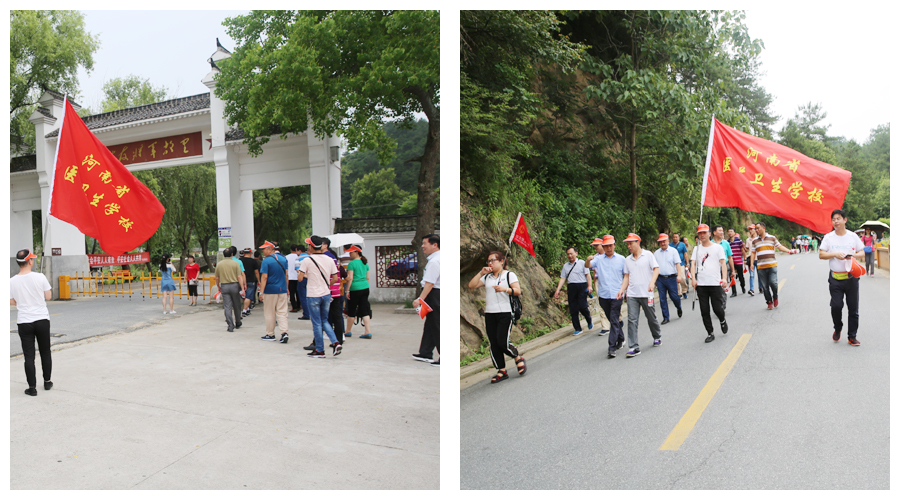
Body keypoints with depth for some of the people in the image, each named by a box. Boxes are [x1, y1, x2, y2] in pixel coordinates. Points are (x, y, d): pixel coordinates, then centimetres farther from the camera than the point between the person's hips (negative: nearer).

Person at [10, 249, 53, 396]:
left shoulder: (12, 281, -4)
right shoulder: (40, 277, -10)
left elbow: (11, 302, 5)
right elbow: (48, 296, -3)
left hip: (23, 322, 1)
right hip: (42, 319, -1)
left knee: (29, 355, 5)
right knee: (45, 352, 15)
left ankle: (32, 387, 6)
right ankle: (47, 381, 25)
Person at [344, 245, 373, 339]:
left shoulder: (352, 263, -10)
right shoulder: (365, 263, 11)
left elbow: (350, 278, -14)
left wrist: (347, 290, -10)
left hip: (355, 289, -7)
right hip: (365, 288, 7)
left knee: (351, 311, 6)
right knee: (365, 310, 6)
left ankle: (348, 332, 20)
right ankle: (368, 332, 0)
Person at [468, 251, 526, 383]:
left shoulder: (509, 275, 5)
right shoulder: (486, 277, 16)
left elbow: (518, 291, -7)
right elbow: (471, 285, 6)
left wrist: (505, 289, -23)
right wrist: (481, 273, -2)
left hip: (505, 313, -5)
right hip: (489, 314, 5)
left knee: (502, 342, -14)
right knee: (493, 345, 3)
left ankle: (518, 358, 14)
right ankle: (501, 371, 14)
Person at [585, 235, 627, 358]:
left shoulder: (621, 259, 5)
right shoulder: (598, 259, 5)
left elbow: (626, 276, 10)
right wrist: (588, 260, -34)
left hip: (616, 295, -2)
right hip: (603, 295, 2)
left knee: (614, 320, -8)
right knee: (612, 320, 14)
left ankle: (612, 348, -8)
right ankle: (621, 339, 35)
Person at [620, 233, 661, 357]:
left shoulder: (648, 255, 0)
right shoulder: (627, 259, 12)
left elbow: (656, 269, -6)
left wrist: (652, 282, -23)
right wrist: (622, 289, 2)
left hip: (646, 293, -3)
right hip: (632, 294, 3)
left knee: (651, 318, 10)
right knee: (632, 320, -6)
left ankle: (657, 337, 37)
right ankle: (633, 347, -5)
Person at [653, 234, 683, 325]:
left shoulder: (673, 251, 2)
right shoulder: (656, 253, 11)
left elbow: (678, 263, -4)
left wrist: (679, 275, -15)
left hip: (671, 278, -3)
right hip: (660, 279, 3)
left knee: (674, 296, 1)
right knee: (662, 299, 1)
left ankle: (679, 308, 35)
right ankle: (665, 318, 10)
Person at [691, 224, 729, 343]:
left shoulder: (718, 247, 4)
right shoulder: (696, 249, 12)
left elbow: (723, 263, -2)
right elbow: (693, 264, 5)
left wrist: (724, 278, -16)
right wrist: (693, 278, -10)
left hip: (715, 283, -3)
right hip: (701, 284, 3)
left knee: (717, 308, -3)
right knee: (704, 311, 3)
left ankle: (722, 321, 31)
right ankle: (710, 333, 14)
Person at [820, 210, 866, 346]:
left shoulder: (853, 236, 5)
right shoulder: (828, 237, 3)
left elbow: (862, 253, 8)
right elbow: (821, 255, 1)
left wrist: (853, 255, -12)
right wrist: (835, 254, -15)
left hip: (851, 277, 1)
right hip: (835, 278, -1)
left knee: (853, 309, 4)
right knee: (836, 306, -6)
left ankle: (852, 337, 14)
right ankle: (837, 329, 21)